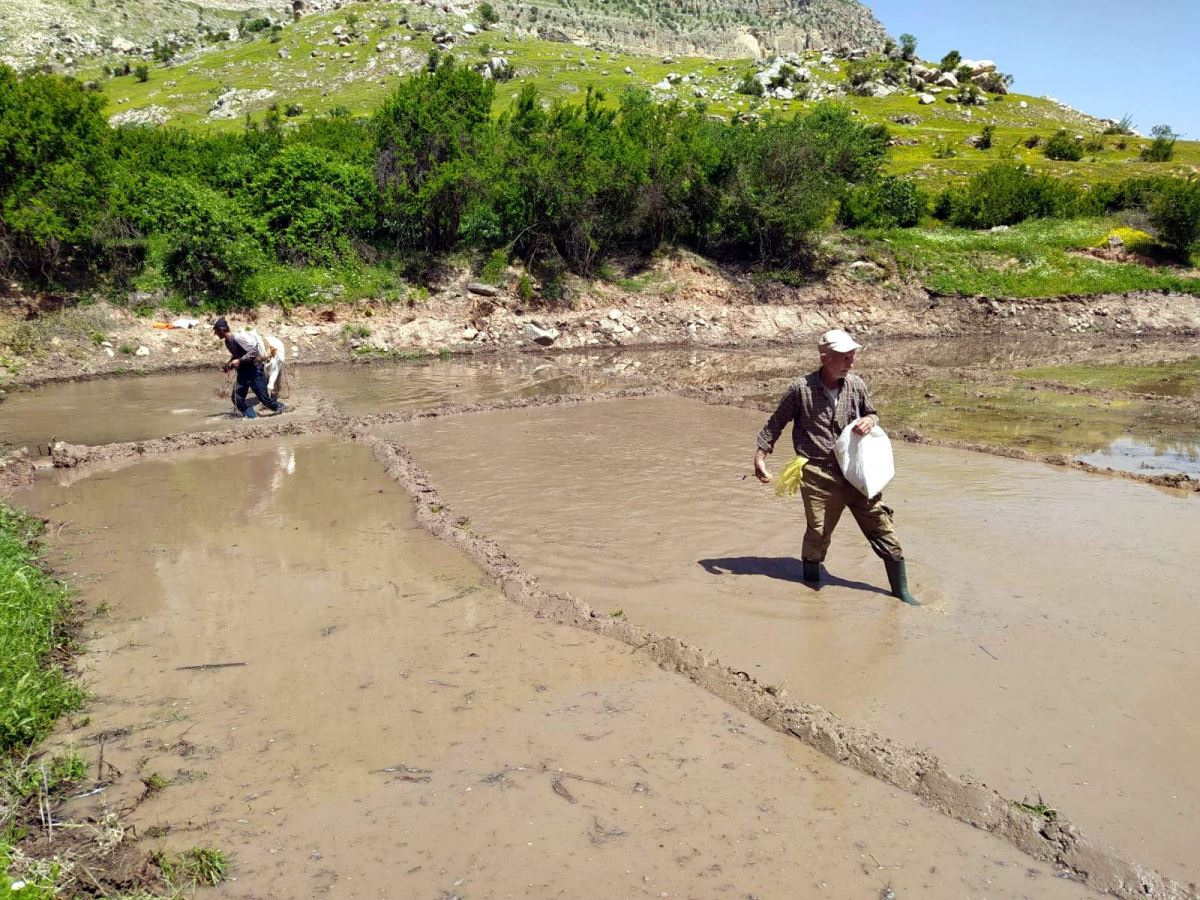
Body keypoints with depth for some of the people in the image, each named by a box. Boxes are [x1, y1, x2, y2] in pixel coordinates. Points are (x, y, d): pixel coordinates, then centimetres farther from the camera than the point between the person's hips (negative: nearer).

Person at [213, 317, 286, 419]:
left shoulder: (237, 338, -21)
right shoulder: (227, 342, 6)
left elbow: (254, 351, -26)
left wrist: (239, 360, -29)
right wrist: (228, 366, 8)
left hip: (254, 369, -8)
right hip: (243, 371, 8)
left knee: (263, 397, -4)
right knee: (237, 399, -2)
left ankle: (279, 408, 20)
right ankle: (250, 416, 6)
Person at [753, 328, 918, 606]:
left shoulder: (856, 385, 3)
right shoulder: (802, 388, -8)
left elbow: (872, 414, 19)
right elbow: (776, 423, 3)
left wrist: (870, 421, -5)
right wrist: (760, 456, -2)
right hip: (818, 475, -3)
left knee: (881, 525, 3)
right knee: (817, 534, -1)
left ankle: (901, 590, 17)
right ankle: (811, 584, 25)